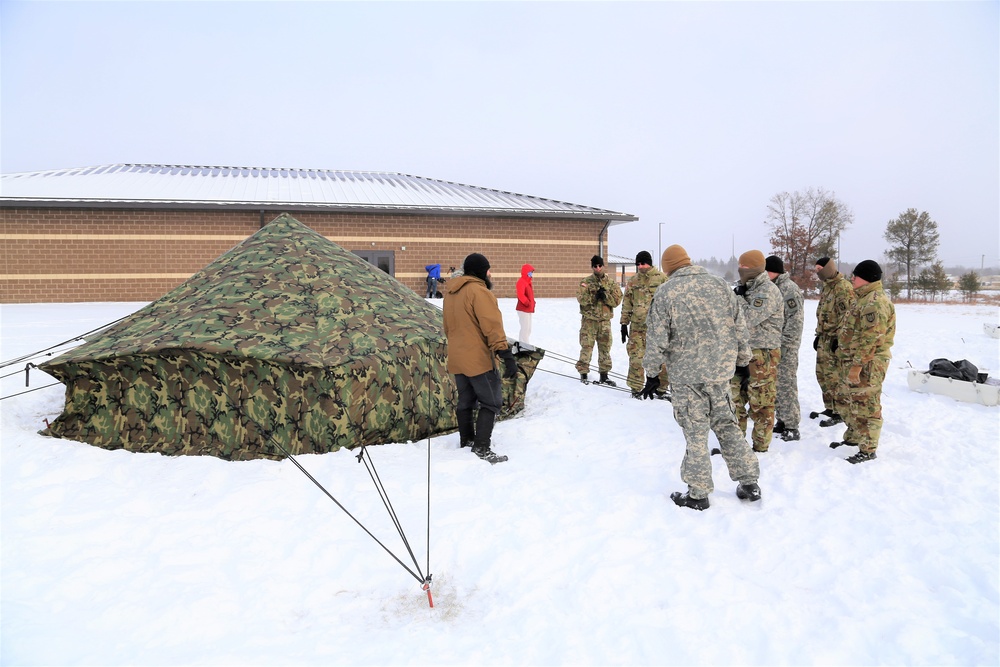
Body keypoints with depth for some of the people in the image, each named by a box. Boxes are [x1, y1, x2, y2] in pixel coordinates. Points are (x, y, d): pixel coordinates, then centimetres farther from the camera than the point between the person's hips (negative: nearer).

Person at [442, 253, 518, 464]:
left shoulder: (451, 292, 11)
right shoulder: (479, 291, -16)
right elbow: (493, 327, -23)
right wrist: (507, 356, -24)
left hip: (457, 358, 9)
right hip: (478, 358, -9)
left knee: (465, 401, 18)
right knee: (491, 402, -2)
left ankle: (466, 441, 28)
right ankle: (481, 448, -5)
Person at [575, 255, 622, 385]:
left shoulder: (611, 282, 7)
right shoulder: (586, 282, 1)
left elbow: (617, 300, -2)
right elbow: (581, 299, -12)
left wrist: (604, 295, -15)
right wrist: (595, 296, -21)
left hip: (605, 320, 3)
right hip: (589, 319, -2)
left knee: (605, 347, 8)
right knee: (587, 347, -4)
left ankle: (604, 375, 19)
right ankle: (583, 374, 7)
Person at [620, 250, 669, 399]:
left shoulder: (662, 278, 0)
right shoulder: (632, 281, 11)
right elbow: (626, 304, 15)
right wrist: (624, 324, 12)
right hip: (637, 326, 2)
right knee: (636, 357, 0)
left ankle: (661, 388, 14)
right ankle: (636, 387, 11)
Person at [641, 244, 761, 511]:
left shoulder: (665, 292, -9)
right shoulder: (719, 284, 5)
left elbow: (657, 339, -8)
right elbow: (740, 327, 9)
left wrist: (652, 373, 3)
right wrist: (743, 360, 20)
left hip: (686, 374, -4)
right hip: (721, 370, 5)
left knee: (695, 432, 4)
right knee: (727, 425, 17)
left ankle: (698, 493, 14)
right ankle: (749, 482, 23)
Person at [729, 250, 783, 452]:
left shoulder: (768, 291, -14)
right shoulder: (747, 289, 14)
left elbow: (749, 319, -22)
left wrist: (738, 298, -12)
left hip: (762, 354, -9)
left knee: (761, 403, -1)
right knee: (735, 397, 14)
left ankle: (760, 447, 10)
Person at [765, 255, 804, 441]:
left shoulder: (789, 288, -13)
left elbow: (796, 319, -18)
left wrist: (784, 343, -19)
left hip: (785, 347, -9)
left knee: (786, 385, -6)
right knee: (775, 385, 14)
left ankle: (791, 427, 0)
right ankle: (781, 421, 24)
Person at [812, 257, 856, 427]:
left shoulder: (844, 287, -15)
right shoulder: (826, 287, 17)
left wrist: (839, 338, -20)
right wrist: (819, 335, 21)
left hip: (835, 341, -10)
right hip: (824, 339, 10)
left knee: (834, 377, -6)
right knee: (822, 375, 14)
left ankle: (839, 413, 2)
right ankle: (829, 408, 25)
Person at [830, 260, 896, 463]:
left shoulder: (875, 302, -20)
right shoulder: (864, 299, 16)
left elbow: (870, 339, -25)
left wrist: (856, 365, -24)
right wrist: (849, 362, 24)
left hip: (866, 364, -11)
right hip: (852, 362, 11)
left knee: (865, 406, -4)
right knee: (846, 401, 21)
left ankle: (867, 450, 5)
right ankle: (853, 437, 36)